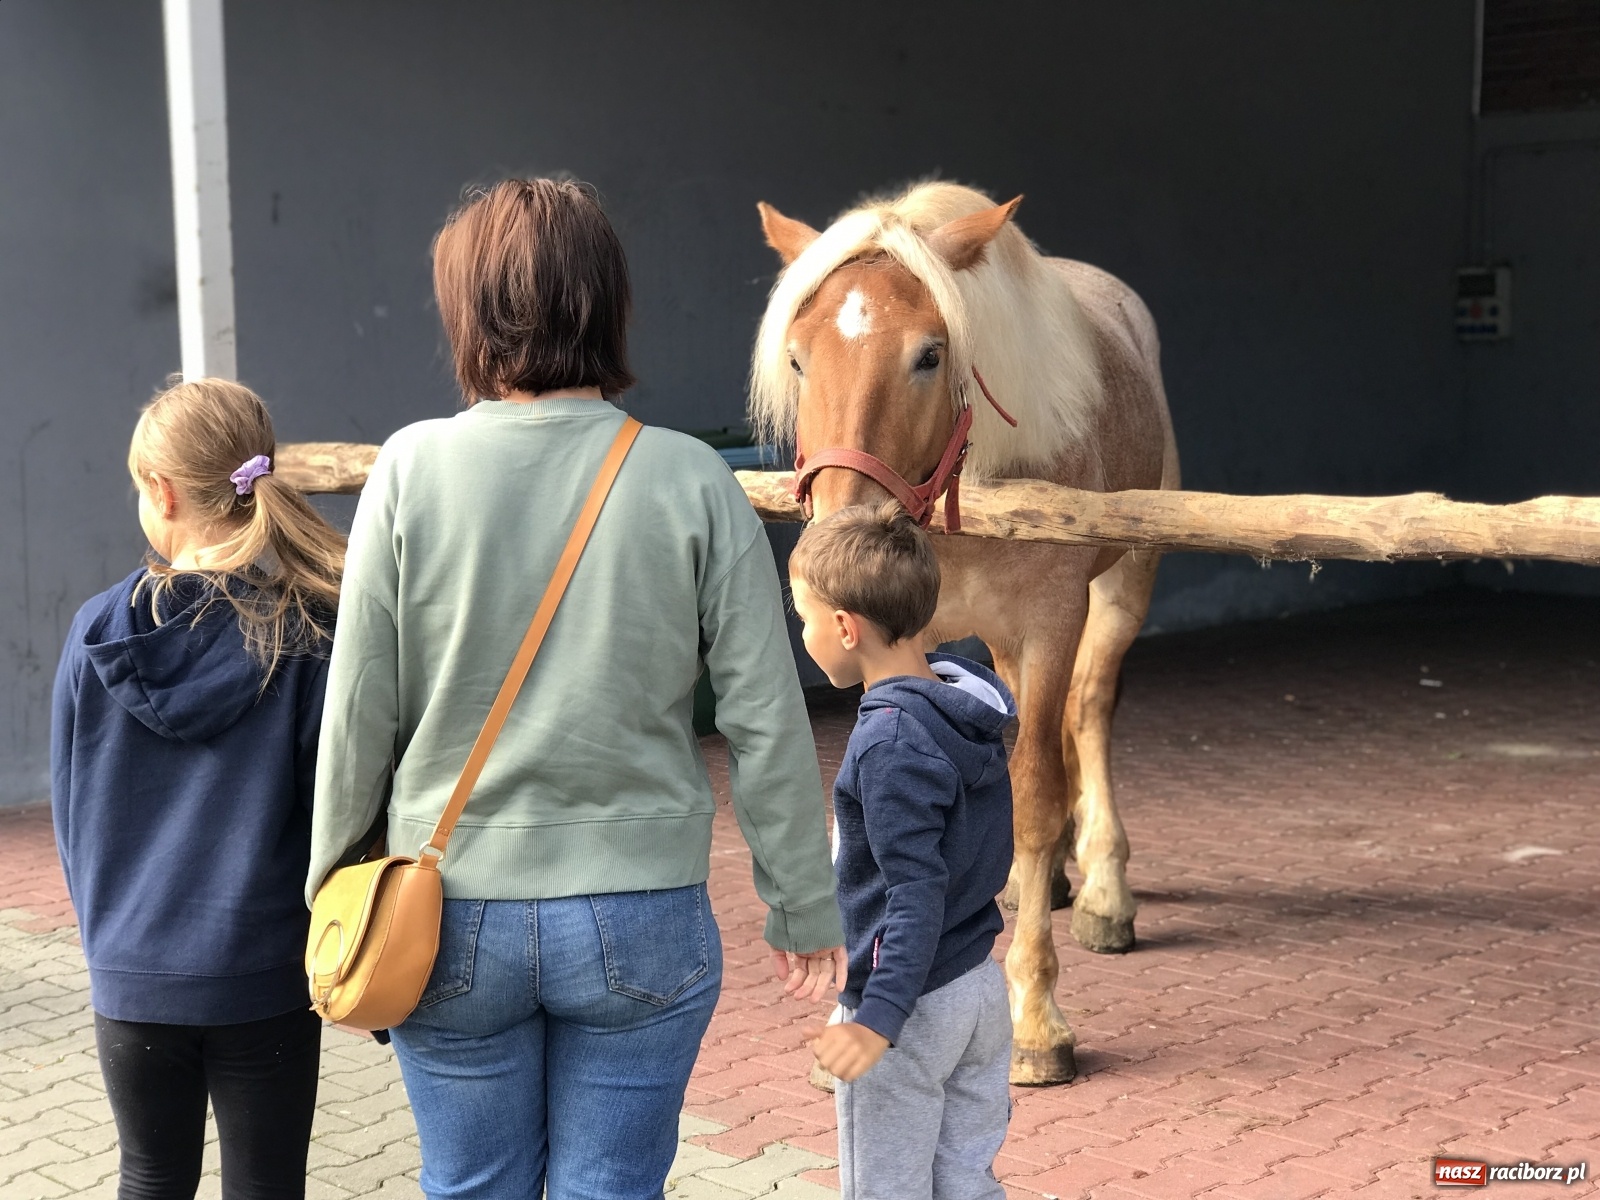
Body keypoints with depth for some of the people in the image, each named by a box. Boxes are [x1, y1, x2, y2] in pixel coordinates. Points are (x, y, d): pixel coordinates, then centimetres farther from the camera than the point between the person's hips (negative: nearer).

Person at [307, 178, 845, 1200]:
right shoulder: (693, 481, -8)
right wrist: (805, 907, 6)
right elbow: (766, 719, -6)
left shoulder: (414, 470, -9)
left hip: (454, 922, 0)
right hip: (642, 923, 0)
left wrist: (333, 893, 9)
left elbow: (360, 712, -5)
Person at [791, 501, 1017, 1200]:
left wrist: (878, 1020, -29)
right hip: (984, 989, 9)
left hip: (911, 1009, -9)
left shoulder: (889, 740, -23)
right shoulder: (970, 709, 3)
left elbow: (917, 895, -26)